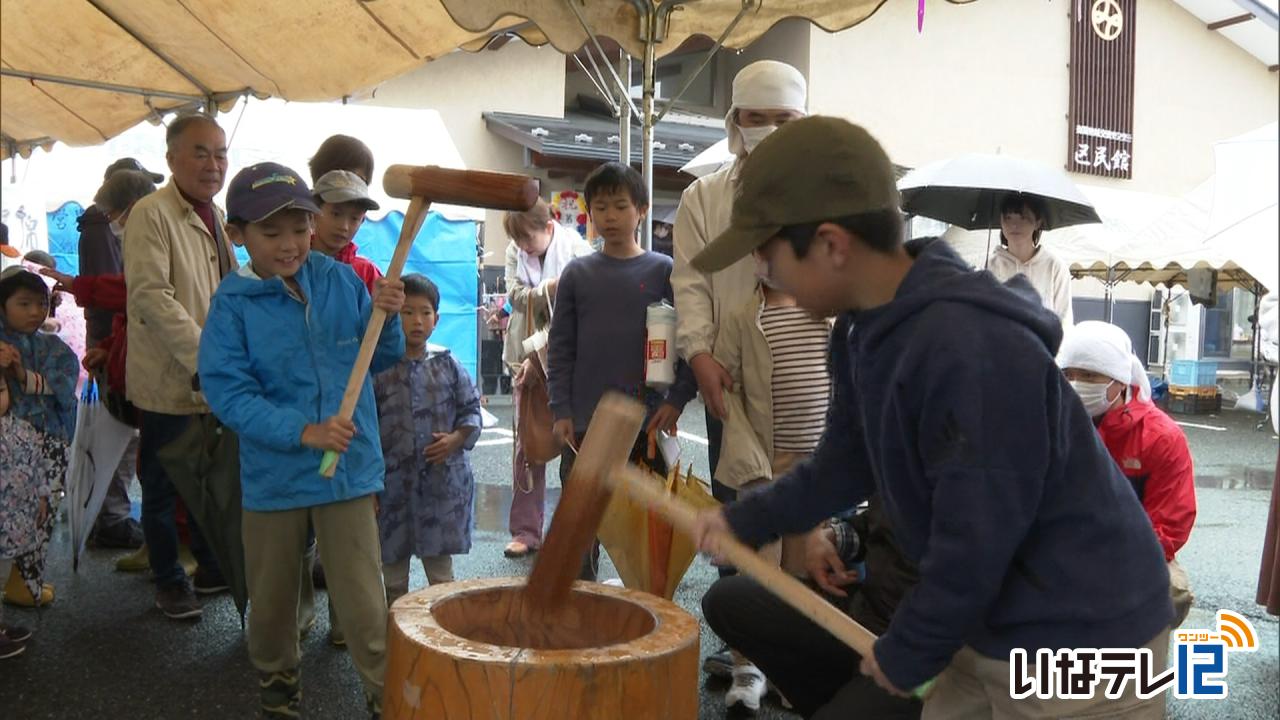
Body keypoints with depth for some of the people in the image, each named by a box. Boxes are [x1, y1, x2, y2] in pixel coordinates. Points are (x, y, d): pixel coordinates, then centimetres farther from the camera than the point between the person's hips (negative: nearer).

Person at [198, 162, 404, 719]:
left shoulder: (340, 281, -3)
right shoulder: (232, 304, -9)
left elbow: (382, 358, 6)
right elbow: (227, 392, -16)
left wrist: (386, 318, -15)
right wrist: (303, 431, -25)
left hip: (349, 467, 0)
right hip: (272, 475, 0)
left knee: (361, 597, 2)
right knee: (272, 594, 20)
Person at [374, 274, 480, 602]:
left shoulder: (447, 364, 2)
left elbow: (471, 409, 8)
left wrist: (456, 439, -11)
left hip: (443, 479, 1)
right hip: (393, 482, -1)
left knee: (440, 563, 13)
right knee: (393, 561, 13)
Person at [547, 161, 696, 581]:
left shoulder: (664, 271, 1)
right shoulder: (577, 273, 5)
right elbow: (560, 349, 5)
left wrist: (677, 399, -10)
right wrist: (561, 411, -3)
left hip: (647, 423, -1)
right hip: (585, 424, 1)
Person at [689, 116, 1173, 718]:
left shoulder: (972, 350, -31)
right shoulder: (872, 333, 1)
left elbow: (974, 544, -26)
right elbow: (848, 464, 13)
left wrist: (905, 654, -12)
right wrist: (746, 520, 11)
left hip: (1079, 645, -9)